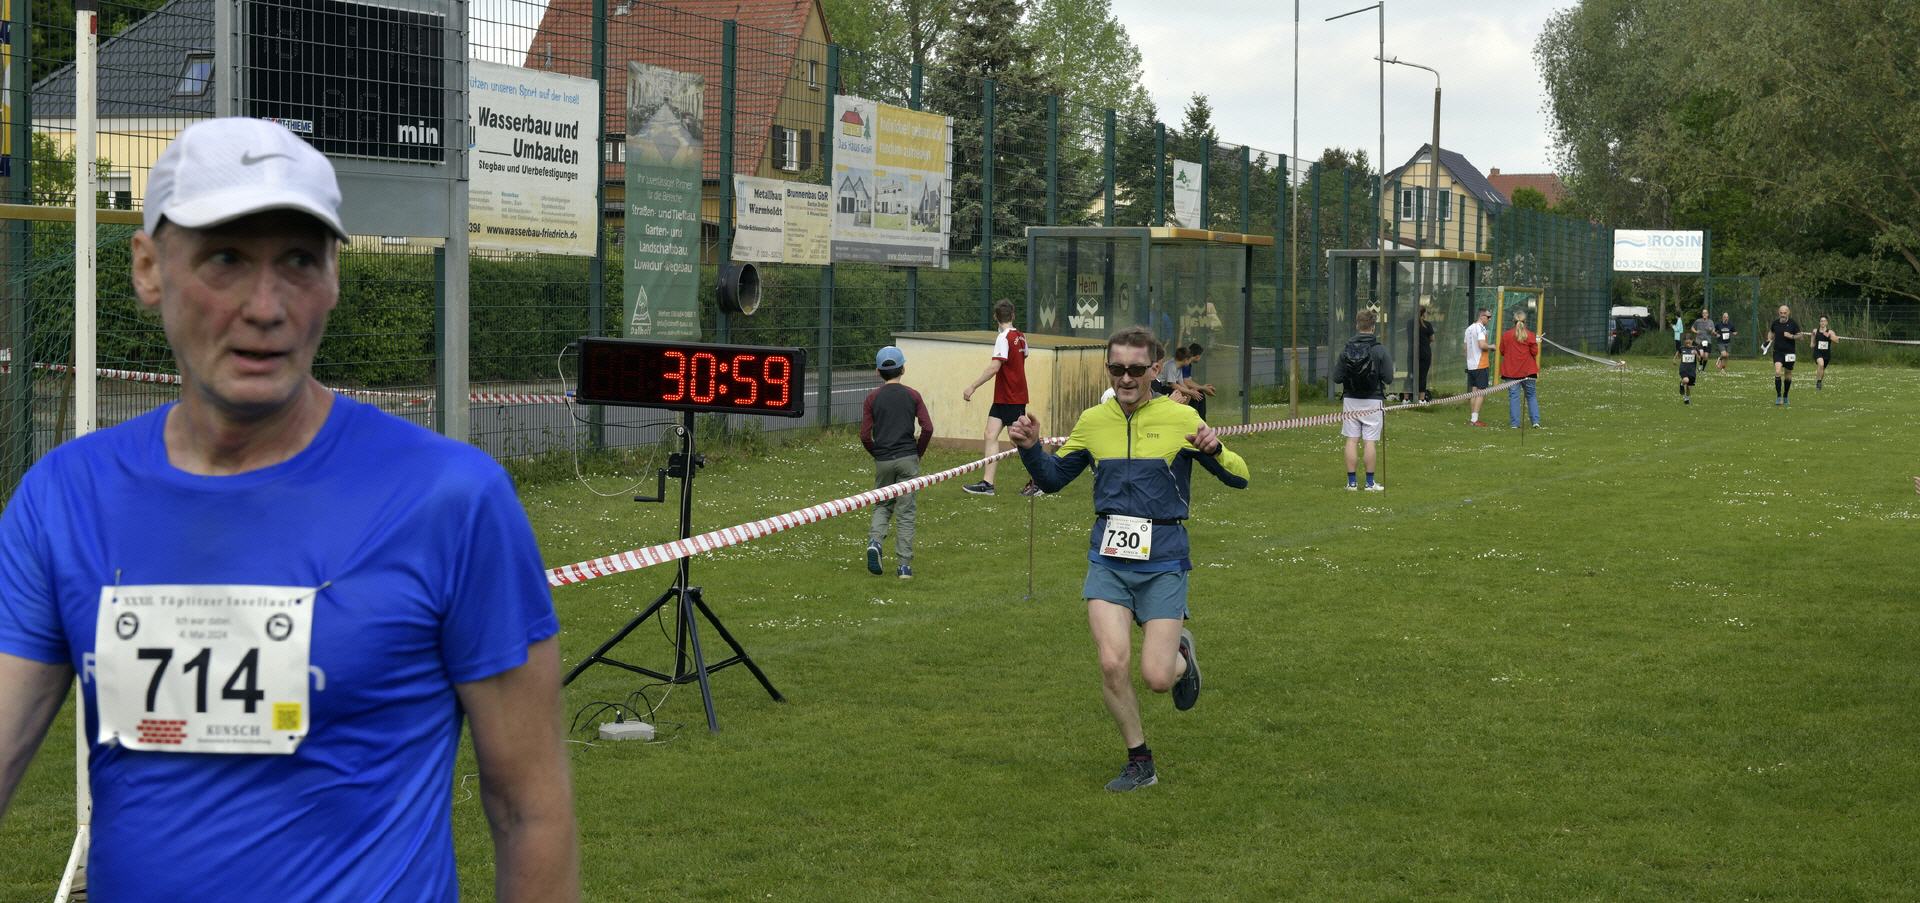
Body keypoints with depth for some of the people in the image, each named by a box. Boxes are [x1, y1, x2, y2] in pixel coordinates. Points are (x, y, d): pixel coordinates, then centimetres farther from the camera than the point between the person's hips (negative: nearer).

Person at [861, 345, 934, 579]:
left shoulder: (872, 398, 2)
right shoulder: (912, 396, 1)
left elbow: (865, 435, -2)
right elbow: (927, 428, -7)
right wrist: (919, 452, 7)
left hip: (883, 461, 1)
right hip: (908, 459, -1)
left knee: (882, 505, 17)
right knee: (905, 512, 4)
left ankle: (874, 541, -10)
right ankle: (905, 565, 1)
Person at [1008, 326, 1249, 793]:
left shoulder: (1180, 418, -3)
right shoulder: (1092, 421, 6)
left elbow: (1239, 477, -2)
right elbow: (1053, 478, 19)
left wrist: (1214, 450, -23)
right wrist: (1031, 448, 0)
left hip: (1163, 561, -2)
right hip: (1108, 559, 3)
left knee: (1156, 678, -9)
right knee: (1111, 664, -12)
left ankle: (1181, 656, 30)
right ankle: (1140, 763, 9)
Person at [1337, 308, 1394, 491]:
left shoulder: (1346, 349, -2)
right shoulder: (1379, 350, -10)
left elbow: (1337, 376, -1)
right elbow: (1388, 377, -10)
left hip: (1350, 400, 2)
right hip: (1373, 401, -2)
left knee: (1352, 440, 6)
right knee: (1371, 441, 2)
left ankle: (1352, 481, 8)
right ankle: (1370, 482, 5)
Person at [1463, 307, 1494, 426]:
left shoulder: (1469, 328, 14)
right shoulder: (1480, 328, -13)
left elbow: (1466, 347, 18)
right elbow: (1482, 345, -25)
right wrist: (1491, 347, -6)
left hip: (1470, 365, 8)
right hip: (1481, 365, -8)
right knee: (1481, 392, -5)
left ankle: (1471, 418, 14)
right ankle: (1475, 419, -8)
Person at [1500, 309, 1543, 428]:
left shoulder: (1505, 335, -4)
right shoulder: (1530, 335, -6)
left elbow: (1502, 351, 2)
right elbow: (1535, 352, -5)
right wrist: (1537, 343, 12)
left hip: (1511, 371, 0)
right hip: (1528, 371, 0)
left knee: (1513, 396, 2)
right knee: (1531, 396, 11)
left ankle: (1514, 423, -1)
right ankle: (1535, 421, 5)